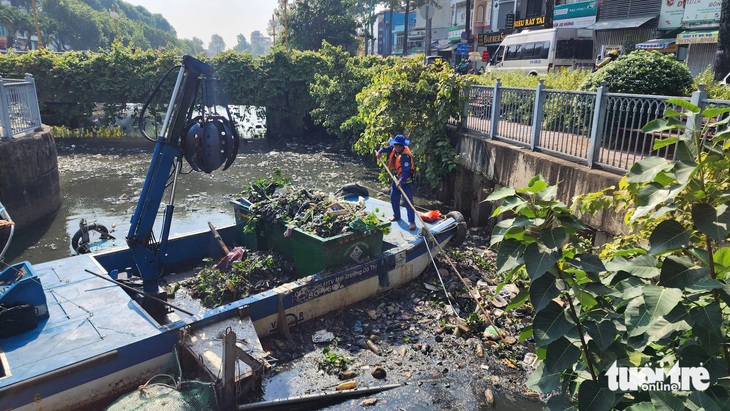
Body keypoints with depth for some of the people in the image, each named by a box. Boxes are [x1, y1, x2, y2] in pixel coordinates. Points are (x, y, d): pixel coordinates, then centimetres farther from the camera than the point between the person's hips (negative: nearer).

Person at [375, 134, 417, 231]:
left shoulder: (405, 156, -29)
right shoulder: (395, 148, -4)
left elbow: (406, 171, -33)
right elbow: (388, 148, 17)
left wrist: (400, 182, -44)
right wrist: (380, 151, -3)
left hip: (406, 181, -9)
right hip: (396, 178, 9)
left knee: (408, 201, -7)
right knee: (393, 198, 18)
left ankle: (412, 222, -2)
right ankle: (396, 216, 37)